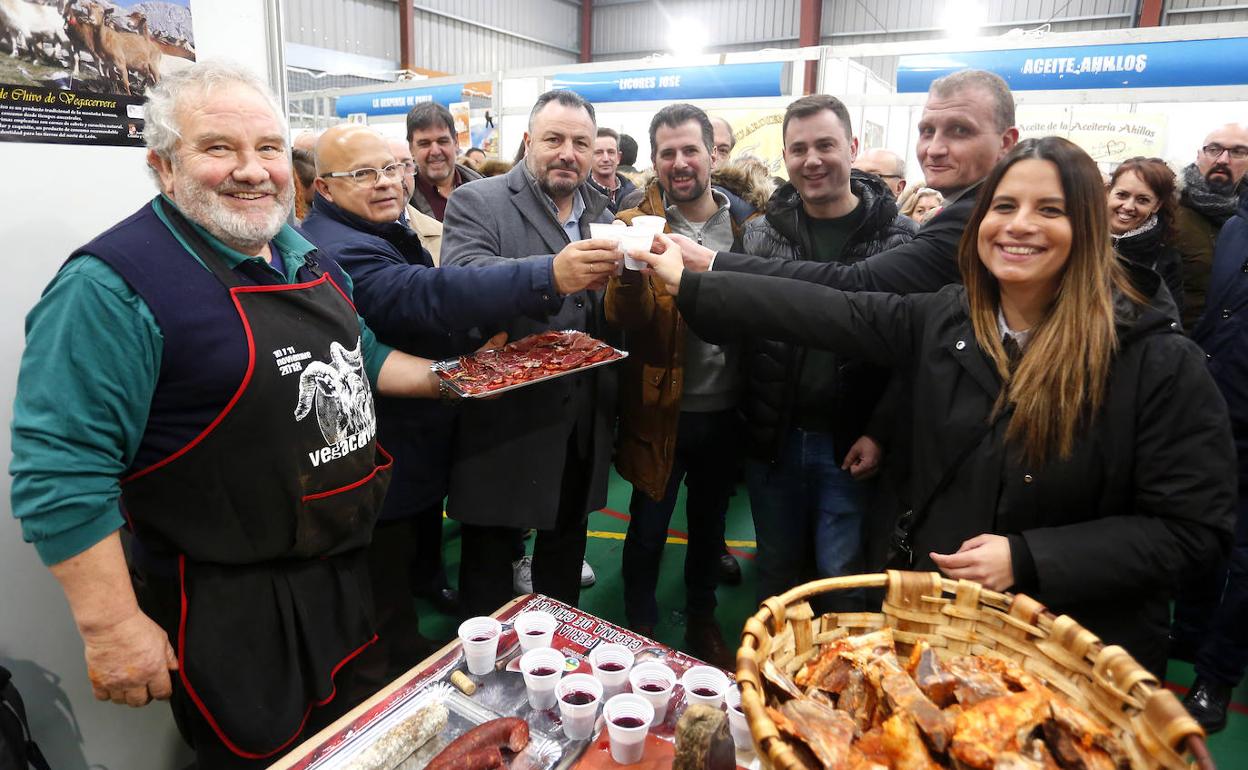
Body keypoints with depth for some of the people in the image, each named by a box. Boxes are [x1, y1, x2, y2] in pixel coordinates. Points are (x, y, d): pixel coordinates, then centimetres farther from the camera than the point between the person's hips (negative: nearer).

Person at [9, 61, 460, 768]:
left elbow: (358, 353, 17)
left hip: (348, 569, 7)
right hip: (232, 610, -7)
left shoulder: (301, 252, 4)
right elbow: (63, 470, -22)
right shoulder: (113, 286, -21)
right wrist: (112, 626, -21)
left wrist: (445, 378, 5)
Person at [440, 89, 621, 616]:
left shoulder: (600, 213, 11)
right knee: (490, 555, 11)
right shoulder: (477, 203, -7)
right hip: (507, 421, -5)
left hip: (584, 422, 6)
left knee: (566, 544, 22)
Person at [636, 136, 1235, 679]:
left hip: (1080, 648, -3)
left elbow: (1193, 527, -13)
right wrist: (688, 284, -10)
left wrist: (1027, 560, -22)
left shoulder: (1159, 360, -16)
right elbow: (823, 312, -8)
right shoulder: (939, 321, -5)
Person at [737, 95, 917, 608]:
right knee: (776, 575, 19)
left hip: (851, 447, -3)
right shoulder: (761, 232, 4)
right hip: (773, 438, 3)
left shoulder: (898, 237, -5)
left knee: (844, 583, 8)